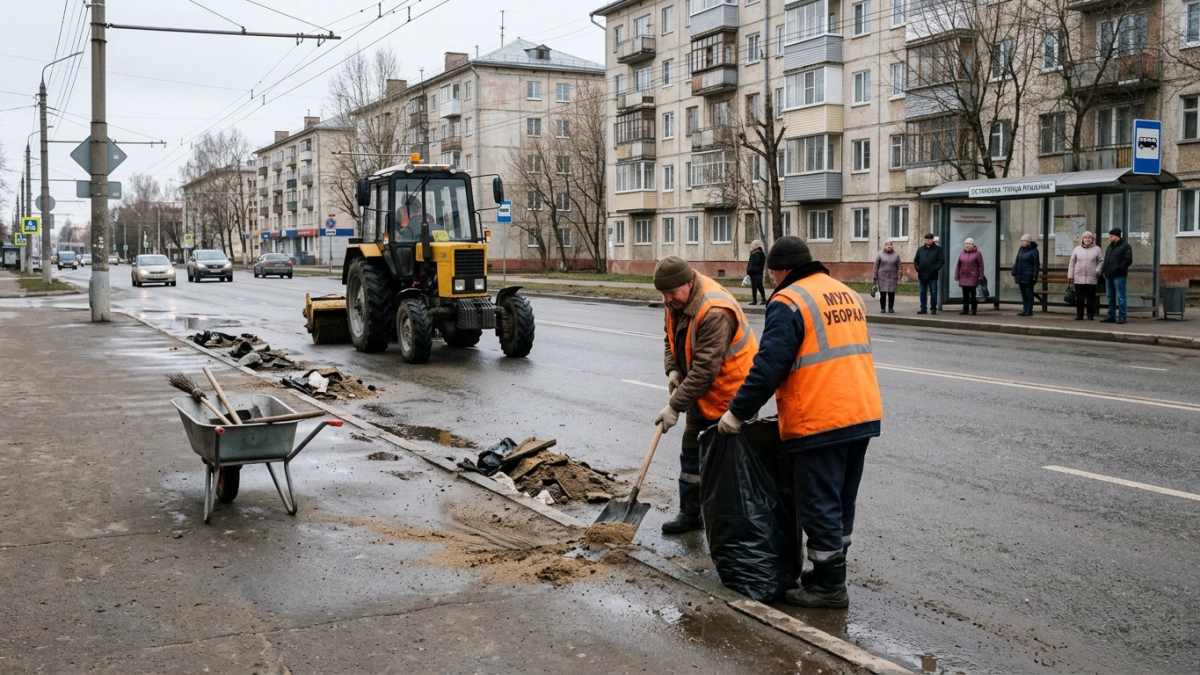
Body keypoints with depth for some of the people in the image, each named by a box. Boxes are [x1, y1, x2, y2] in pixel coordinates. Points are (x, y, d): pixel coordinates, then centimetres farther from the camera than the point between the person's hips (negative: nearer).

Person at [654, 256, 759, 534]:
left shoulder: (715, 312, -32)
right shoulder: (676, 302, -3)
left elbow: (705, 369, -33)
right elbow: (671, 339, 12)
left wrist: (675, 406, -30)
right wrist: (672, 369, -8)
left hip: (731, 393, -9)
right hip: (702, 392, 9)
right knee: (691, 452, 14)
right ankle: (690, 514, 26)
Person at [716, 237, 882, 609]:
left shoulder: (789, 302, -11)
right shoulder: (849, 295, 16)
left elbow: (769, 366, -17)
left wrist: (737, 412, -9)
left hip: (819, 421, -9)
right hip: (863, 415, 9)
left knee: (819, 504, 1)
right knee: (842, 501, 17)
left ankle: (829, 585, 8)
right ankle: (831, 572, 28)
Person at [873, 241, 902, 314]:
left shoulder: (896, 255, 6)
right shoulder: (880, 254, 3)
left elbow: (899, 267, 6)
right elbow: (876, 266, 3)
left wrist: (899, 278, -2)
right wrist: (875, 278, -1)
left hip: (892, 277, 1)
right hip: (882, 277, -1)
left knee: (891, 294, 0)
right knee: (883, 293, -1)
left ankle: (891, 308, 10)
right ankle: (882, 308, 8)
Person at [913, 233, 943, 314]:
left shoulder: (938, 249, 2)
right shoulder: (920, 249, 12)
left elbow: (941, 261, -4)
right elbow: (916, 260, 13)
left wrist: (936, 268, -16)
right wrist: (917, 268, -4)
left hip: (932, 276, -4)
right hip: (922, 275, 4)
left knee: (933, 292, -1)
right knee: (922, 292, 8)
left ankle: (933, 309, 6)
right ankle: (923, 308, 15)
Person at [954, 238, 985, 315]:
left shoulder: (977, 254, -2)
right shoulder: (962, 254, 11)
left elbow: (981, 266, -4)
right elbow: (958, 265, 14)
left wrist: (980, 277, -9)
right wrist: (957, 275, 8)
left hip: (973, 278, -4)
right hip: (963, 278, 4)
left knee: (973, 294, 2)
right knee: (965, 294, 5)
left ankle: (973, 310, 9)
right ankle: (965, 310, 7)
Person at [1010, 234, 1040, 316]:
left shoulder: (1033, 250, -8)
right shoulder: (1021, 249, 11)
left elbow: (1036, 264, -11)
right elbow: (1017, 262, 14)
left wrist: (1034, 276, -16)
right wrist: (1014, 273, 11)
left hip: (1028, 276, -7)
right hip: (1021, 275, 7)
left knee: (1029, 293, -3)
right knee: (1023, 293, 9)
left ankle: (1029, 311, 0)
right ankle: (1025, 310, 15)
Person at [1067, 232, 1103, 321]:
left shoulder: (1097, 249, 6)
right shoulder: (1077, 249, 8)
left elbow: (1101, 261, 9)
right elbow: (1072, 262, 8)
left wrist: (1098, 270, -6)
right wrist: (1070, 275, 5)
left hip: (1091, 278, -1)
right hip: (1079, 278, 1)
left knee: (1091, 297, 2)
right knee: (1079, 298, 1)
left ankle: (1090, 315, 9)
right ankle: (1079, 314, 9)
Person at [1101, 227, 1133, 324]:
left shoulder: (1125, 246, -5)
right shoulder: (1110, 246, 19)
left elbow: (1128, 260, -13)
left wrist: (1118, 269, -18)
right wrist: (1103, 270, 10)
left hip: (1119, 276, -8)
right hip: (1109, 276, 8)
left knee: (1120, 297, -6)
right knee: (1110, 297, 11)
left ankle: (1121, 317, -4)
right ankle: (1111, 316, 17)